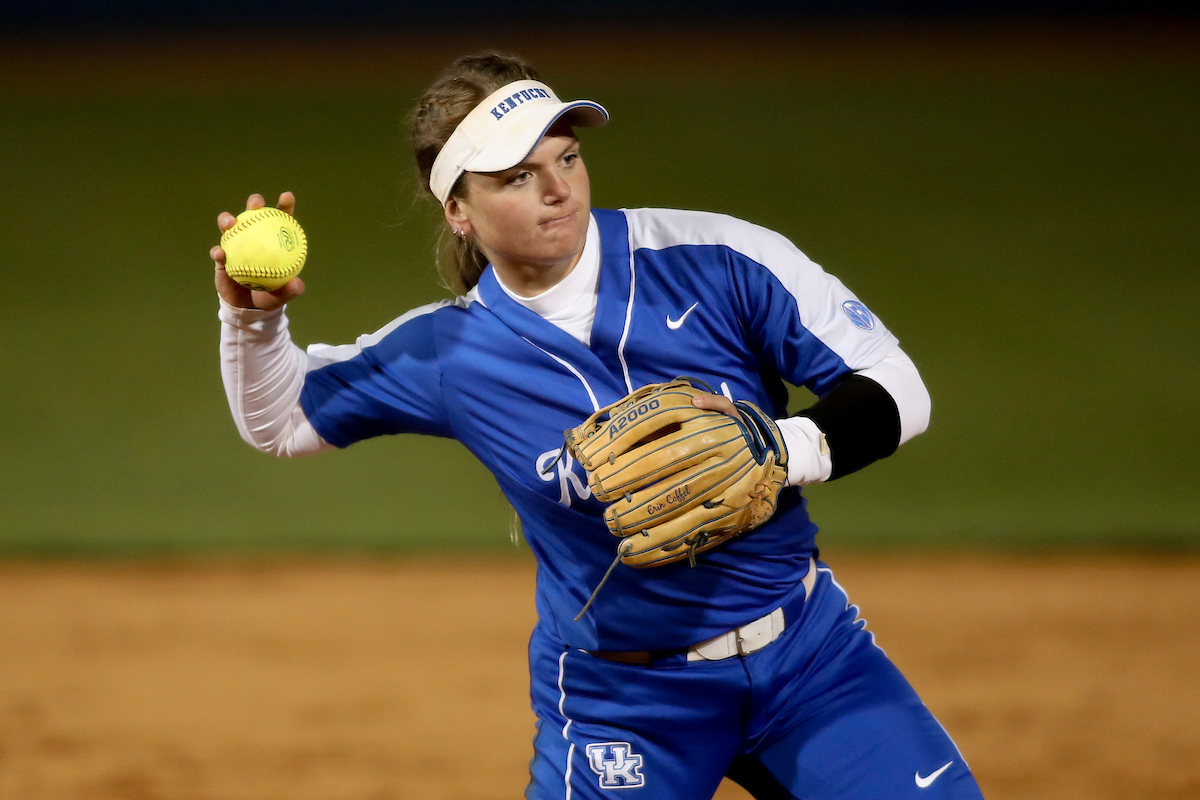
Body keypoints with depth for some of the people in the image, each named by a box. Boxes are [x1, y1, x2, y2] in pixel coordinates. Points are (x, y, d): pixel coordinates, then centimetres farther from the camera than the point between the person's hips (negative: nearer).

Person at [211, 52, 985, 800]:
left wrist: (782, 450, -29)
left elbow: (896, 391, -11)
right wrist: (252, 317, -14)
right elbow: (280, 419, 6)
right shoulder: (450, 351, -8)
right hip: (623, 707, -1)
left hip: (806, 649, 1)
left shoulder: (716, 260, -13)